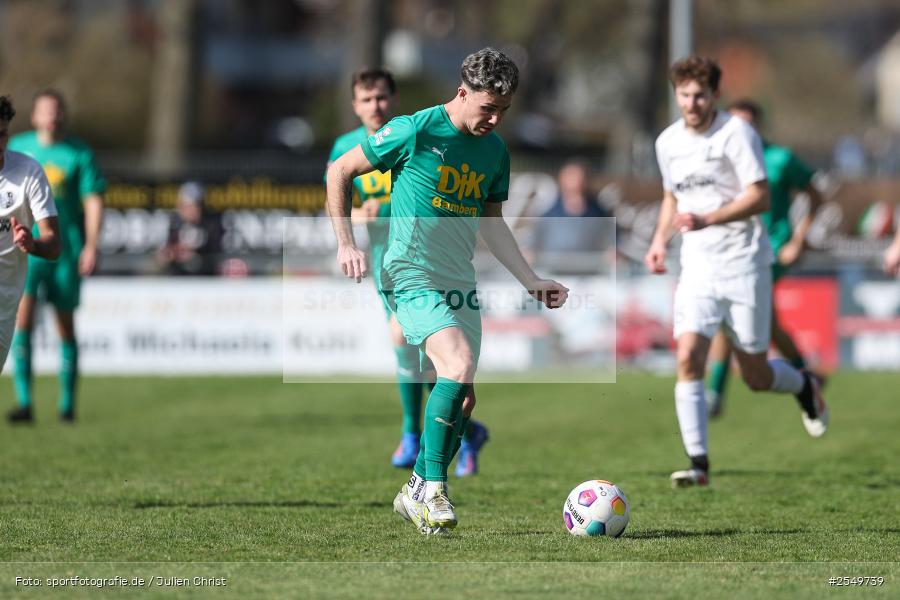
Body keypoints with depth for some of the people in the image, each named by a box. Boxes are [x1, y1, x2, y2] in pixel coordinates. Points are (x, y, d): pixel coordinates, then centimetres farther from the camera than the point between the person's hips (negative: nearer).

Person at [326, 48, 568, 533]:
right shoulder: (414, 132, -9)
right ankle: (432, 488, -15)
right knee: (459, 367, -25)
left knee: (462, 398, 3)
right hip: (411, 274, -7)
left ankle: (416, 493, 20)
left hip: (460, 283, 7)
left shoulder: (495, 152, 10)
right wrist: (345, 244, -6)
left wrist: (532, 282, 15)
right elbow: (339, 171, 0)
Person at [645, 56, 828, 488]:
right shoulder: (668, 142, 9)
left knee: (755, 376, 4)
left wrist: (707, 220, -27)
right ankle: (698, 463, -15)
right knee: (687, 358, -17)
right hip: (698, 268, 4)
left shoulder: (736, 133, -10)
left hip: (744, 264, -4)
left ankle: (804, 387, 39)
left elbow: (760, 196, -16)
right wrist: (659, 240, 8)